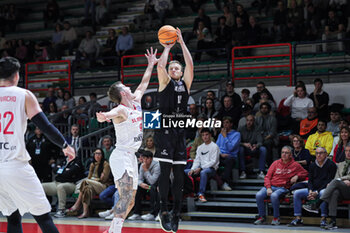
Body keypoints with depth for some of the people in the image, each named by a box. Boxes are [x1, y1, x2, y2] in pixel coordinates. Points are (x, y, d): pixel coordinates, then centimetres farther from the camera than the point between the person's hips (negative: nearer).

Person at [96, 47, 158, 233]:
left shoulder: (136, 102, 11)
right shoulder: (121, 110, -15)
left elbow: (143, 84, 28)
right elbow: (111, 113, -39)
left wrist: (151, 65, 33)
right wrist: (104, 116, -61)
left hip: (131, 156, 9)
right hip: (121, 156, -9)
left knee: (130, 201, 13)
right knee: (126, 197, -25)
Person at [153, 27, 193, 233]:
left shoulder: (185, 84, 15)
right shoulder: (165, 82, 8)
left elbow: (190, 65, 3)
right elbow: (160, 65, -8)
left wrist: (182, 43, 6)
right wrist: (168, 48, 5)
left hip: (180, 131, 4)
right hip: (165, 129, -4)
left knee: (179, 174, 4)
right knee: (165, 171, -9)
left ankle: (177, 212, 9)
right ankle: (164, 211, -8)